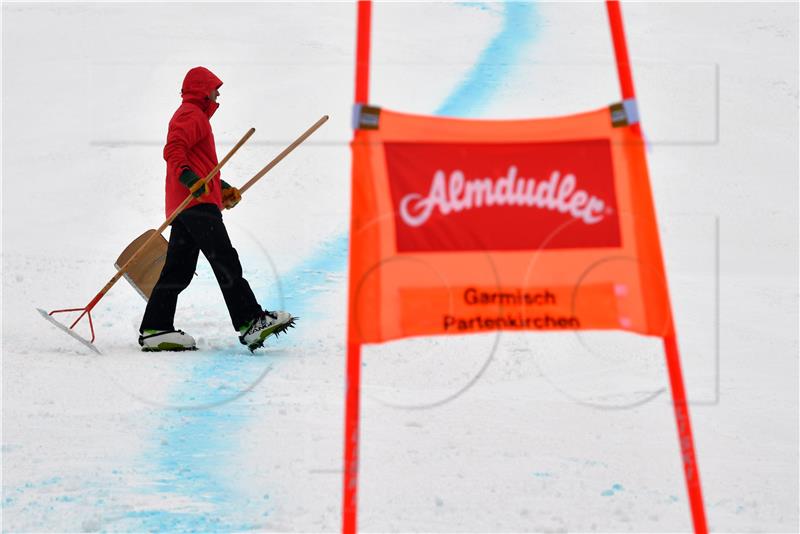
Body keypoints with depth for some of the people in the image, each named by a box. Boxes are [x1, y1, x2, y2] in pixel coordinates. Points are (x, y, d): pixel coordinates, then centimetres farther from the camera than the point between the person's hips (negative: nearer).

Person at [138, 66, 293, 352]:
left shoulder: (194, 116, 32)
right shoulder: (191, 114, -3)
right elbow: (174, 149, -19)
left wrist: (222, 188, 36)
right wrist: (187, 176, -35)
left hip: (183, 204, 11)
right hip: (196, 202, -11)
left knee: (179, 269, 6)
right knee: (225, 261, -15)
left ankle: (154, 330, 2)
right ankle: (251, 322, -21)